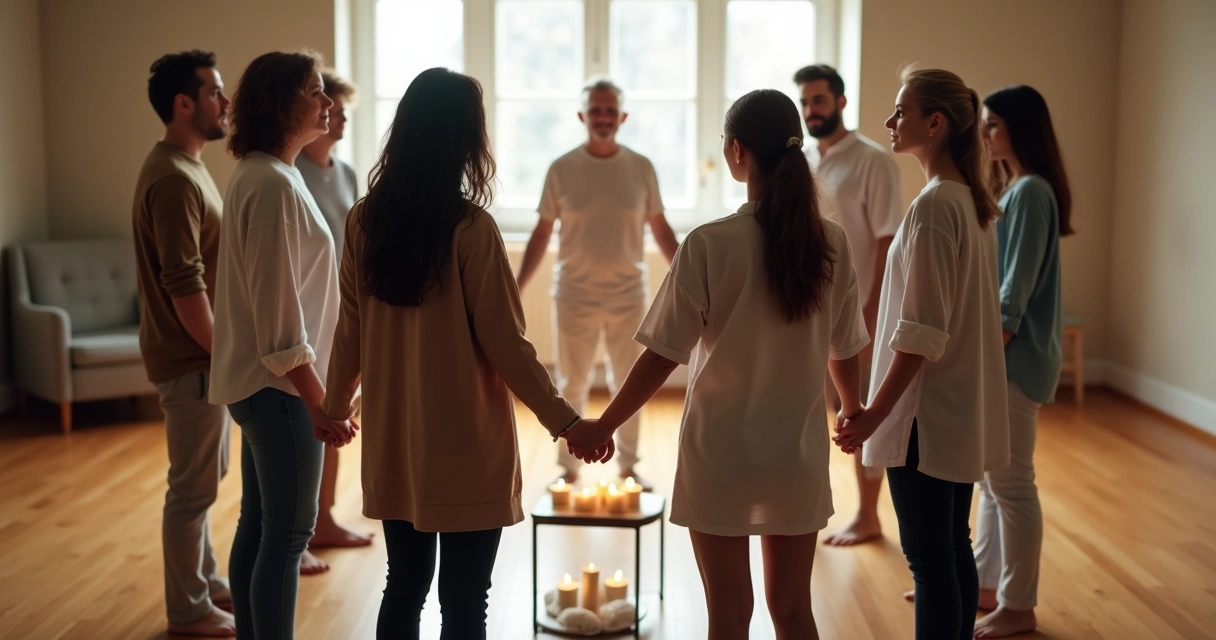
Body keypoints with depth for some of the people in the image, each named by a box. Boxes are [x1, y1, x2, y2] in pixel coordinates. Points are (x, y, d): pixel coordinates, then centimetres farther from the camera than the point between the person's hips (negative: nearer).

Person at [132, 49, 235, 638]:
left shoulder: (186, 168, 12)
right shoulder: (173, 179, -21)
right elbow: (184, 286, -24)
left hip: (201, 354, 10)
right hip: (190, 358, -10)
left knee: (204, 477, 20)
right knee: (193, 486, 1)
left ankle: (207, 582, 33)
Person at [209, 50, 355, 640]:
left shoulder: (257, 174, 12)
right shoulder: (274, 184, -18)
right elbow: (280, 312, -21)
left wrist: (317, 391, 21)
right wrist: (318, 401, -18)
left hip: (257, 380, 10)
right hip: (279, 384, -10)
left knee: (258, 523, 16)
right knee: (289, 530, -2)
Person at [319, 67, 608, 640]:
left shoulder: (364, 221, -1)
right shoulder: (470, 227, -16)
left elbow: (351, 330, 7)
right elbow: (505, 344, -14)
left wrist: (335, 405, 22)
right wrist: (566, 421, -6)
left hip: (393, 442, 6)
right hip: (464, 449, -5)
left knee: (403, 589, 18)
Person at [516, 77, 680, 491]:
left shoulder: (641, 168, -1)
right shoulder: (562, 170, -4)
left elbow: (660, 229, 5)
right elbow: (542, 234, 0)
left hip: (628, 295, 1)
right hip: (575, 295, -1)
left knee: (628, 386, 11)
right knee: (571, 387, 9)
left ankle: (628, 467, 25)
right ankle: (569, 469, 23)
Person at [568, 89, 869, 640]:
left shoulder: (710, 244, -16)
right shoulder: (830, 243, -4)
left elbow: (663, 355, -14)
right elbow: (844, 350, 6)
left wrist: (603, 427, -2)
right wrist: (854, 410, 27)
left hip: (721, 452, -3)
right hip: (798, 451, 3)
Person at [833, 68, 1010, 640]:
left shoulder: (933, 206, -18)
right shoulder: (976, 201, 10)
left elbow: (921, 330, -21)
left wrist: (876, 413, -16)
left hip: (926, 414, -9)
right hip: (964, 409, 9)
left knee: (928, 555, -1)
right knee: (953, 547, 16)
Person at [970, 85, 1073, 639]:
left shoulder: (1031, 192, -15)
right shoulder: (1010, 188, 15)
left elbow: (1017, 288, -19)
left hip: (1013, 359, -10)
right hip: (995, 354, 10)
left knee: (1010, 483, -2)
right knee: (992, 478, 16)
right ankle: (986, 586, 27)